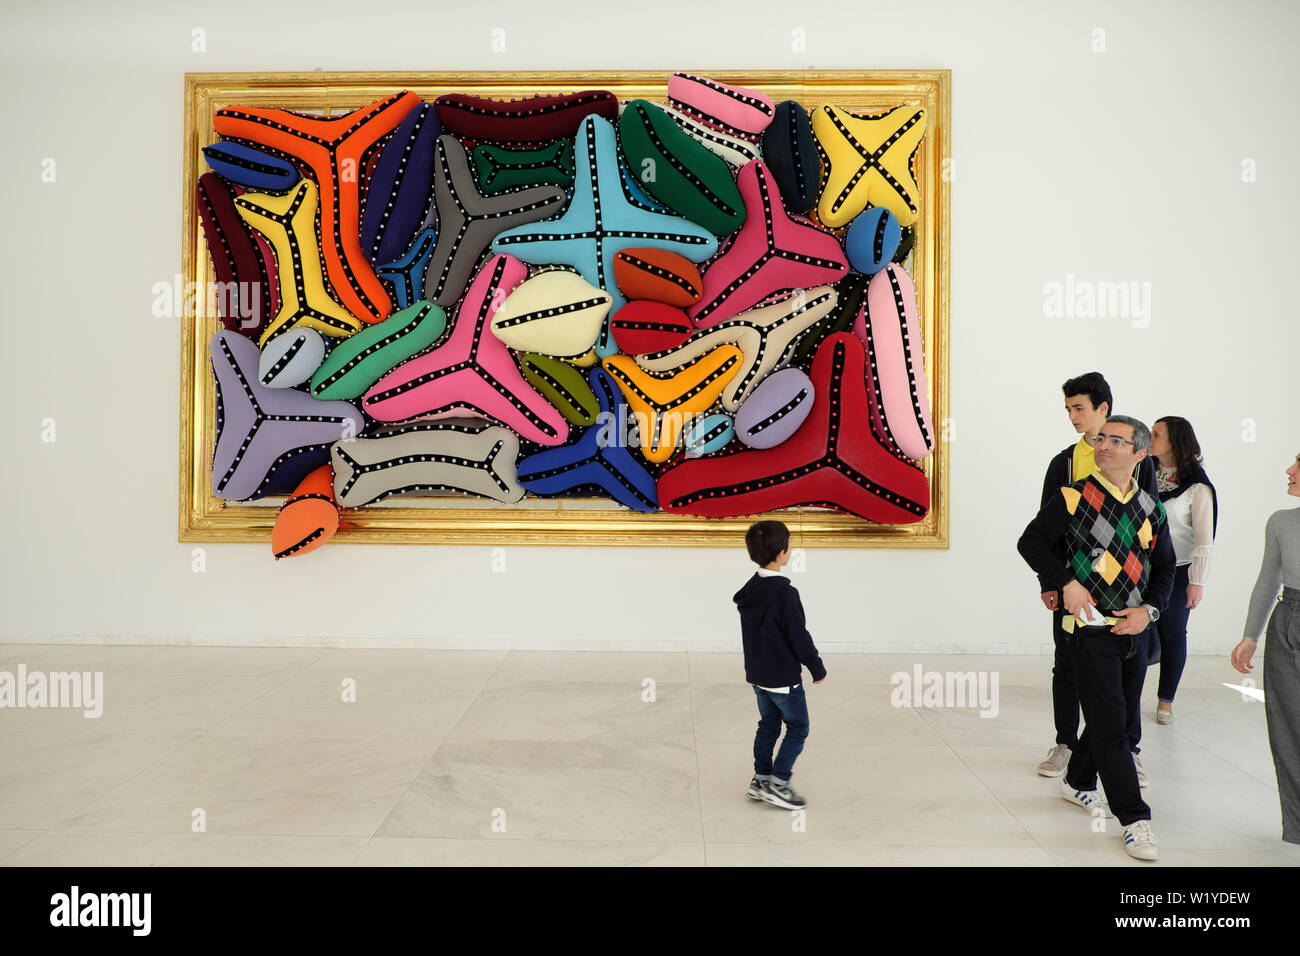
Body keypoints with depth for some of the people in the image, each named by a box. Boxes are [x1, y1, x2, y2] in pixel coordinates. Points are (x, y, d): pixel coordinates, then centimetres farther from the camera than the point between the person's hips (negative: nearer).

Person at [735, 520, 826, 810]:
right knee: (798, 728, 6)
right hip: (784, 677, -8)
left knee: (768, 724, 19)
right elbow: (799, 637, -19)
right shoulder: (785, 593, -23)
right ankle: (778, 783, 5)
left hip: (757, 673, 8)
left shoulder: (749, 591, 2)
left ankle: (760, 779, 23)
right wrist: (817, 668, -6)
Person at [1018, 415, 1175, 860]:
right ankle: (1134, 817, 4)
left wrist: (1149, 610, -3)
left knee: (1118, 714, 16)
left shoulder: (1151, 509, 7)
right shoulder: (1072, 498, -6)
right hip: (1090, 626, -5)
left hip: (1134, 629, 5)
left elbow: (1164, 566, 13)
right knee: (1109, 721, -6)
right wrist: (1067, 583, -14)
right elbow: (1031, 542, -4)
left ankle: (1078, 782, 38)